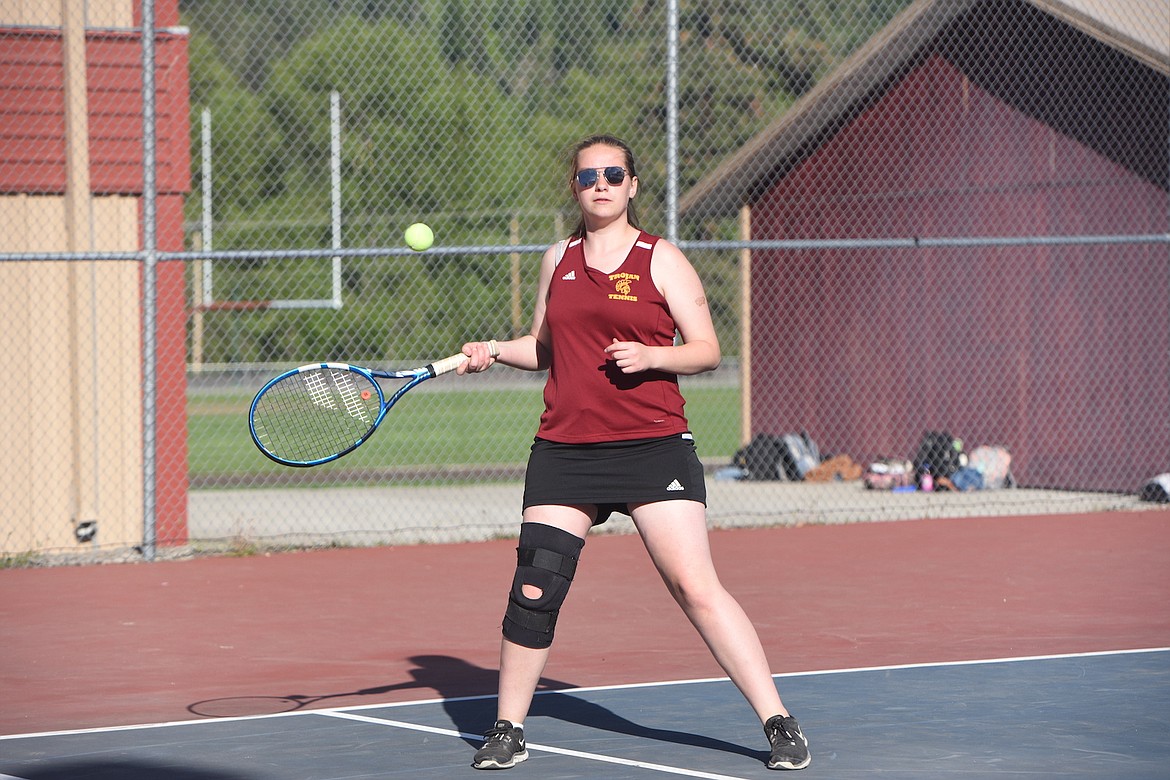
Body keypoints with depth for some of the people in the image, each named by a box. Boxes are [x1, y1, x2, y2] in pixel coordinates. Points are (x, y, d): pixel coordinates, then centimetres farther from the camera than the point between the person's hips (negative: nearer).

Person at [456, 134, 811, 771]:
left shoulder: (662, 260, 2)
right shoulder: (558, 260, 14)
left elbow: (707, 351, 0)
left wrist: (652, 356, -17)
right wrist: (495, 352, 7)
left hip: (653, 447, -4)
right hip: (564, 449, 4)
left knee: (696, 587, -11)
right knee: (533, 591, -1)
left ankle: (780, 724, -6)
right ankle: (507, 730, 15)